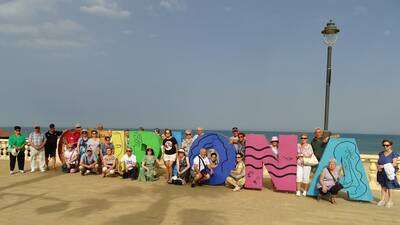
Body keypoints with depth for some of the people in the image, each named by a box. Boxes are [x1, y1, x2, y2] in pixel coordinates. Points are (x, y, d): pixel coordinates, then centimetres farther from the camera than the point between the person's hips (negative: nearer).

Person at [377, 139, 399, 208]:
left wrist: (383, 166, -20)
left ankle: (390, 202, 12)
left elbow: (394, 164, -13)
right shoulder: (381, 153, 11)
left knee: (389, 188, 0)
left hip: (389, 173, -5)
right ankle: (382, 200, 17)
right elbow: (379, 163, 14)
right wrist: (378, 167, -7)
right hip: (382, 173, 5)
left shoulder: (394, 154, -5)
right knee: (383, 187, 10)